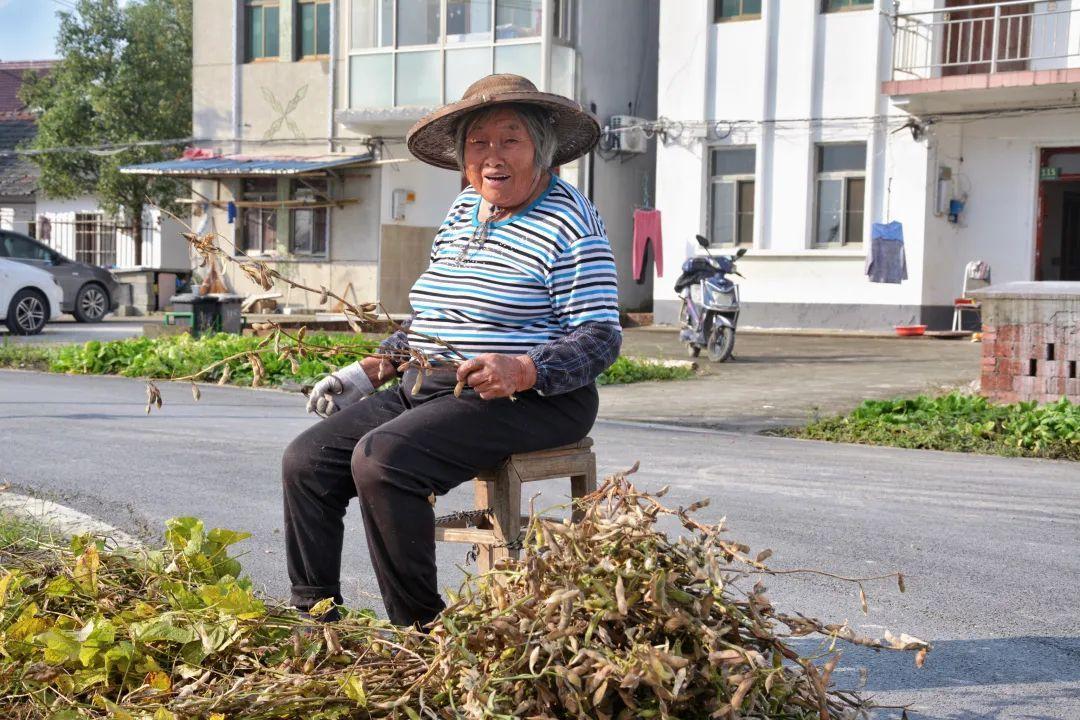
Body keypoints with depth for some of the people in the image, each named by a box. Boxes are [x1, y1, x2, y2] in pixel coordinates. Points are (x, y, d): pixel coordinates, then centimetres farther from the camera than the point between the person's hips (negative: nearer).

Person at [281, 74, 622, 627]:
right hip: (425, 390, 8)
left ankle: (419, 630, -17)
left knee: (379, 458, -29)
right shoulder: (465, 208, 17)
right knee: (307, 459, -6)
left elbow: (600, 337, -13)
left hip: (528, 402, -8)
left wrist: (520, 372, -29)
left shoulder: (568, 223, -8)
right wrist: (374, 368, 11)